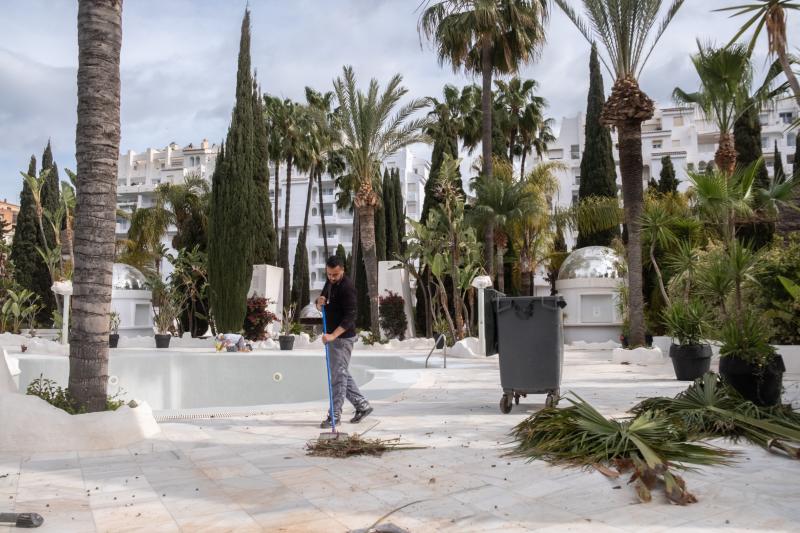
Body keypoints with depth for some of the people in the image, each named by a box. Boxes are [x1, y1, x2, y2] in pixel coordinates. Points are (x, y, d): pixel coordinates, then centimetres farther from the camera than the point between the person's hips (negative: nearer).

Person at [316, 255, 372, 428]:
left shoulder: (347, 287, -18)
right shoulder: (329, 283, 10)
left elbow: (350, 317, -24)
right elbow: (321, 307, 16)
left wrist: (333, 335, -32)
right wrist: (320, 302, -9)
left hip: (343, 337, -9)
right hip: (332, 336, 9)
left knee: (338, 375, -4)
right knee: (342, 374, 14)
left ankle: (334, 415, 4)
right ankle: (362, 405, 22)